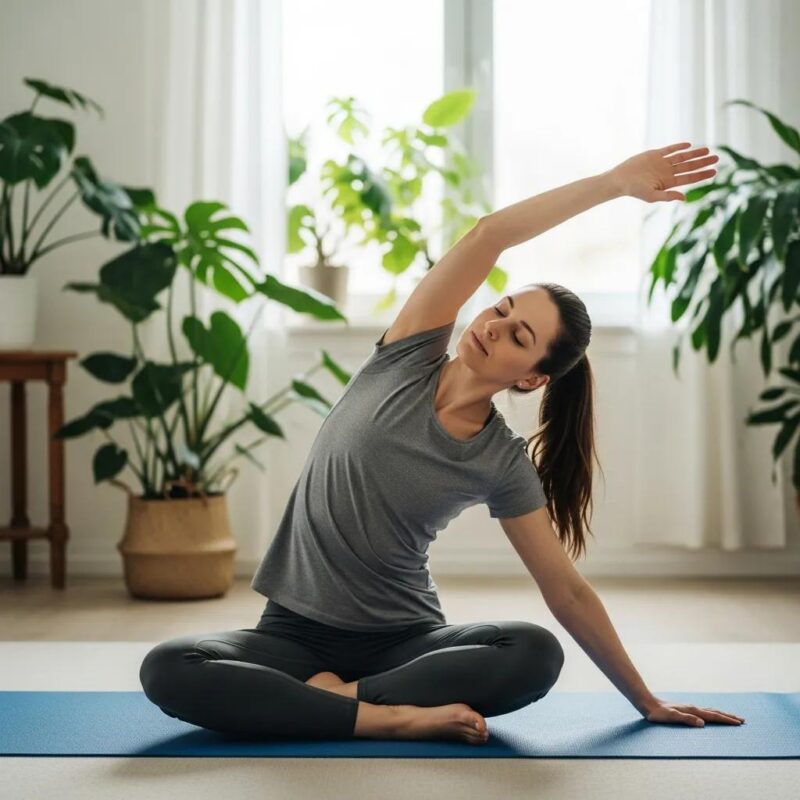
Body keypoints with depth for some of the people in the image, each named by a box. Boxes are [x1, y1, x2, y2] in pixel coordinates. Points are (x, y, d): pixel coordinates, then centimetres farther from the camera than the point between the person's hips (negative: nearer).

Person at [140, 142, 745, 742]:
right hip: (296, 631, 0)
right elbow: (488, 235, -15)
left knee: (536, 654, -30)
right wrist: (616, 182, -17)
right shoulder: (408, 361, -6)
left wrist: (647, 702, 0)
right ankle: (393, 718, -27)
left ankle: (335, 698, -24)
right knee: (168, 669, -30)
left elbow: (568, 592, -1)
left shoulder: (503, 465, -6)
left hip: (403, 640, 0)